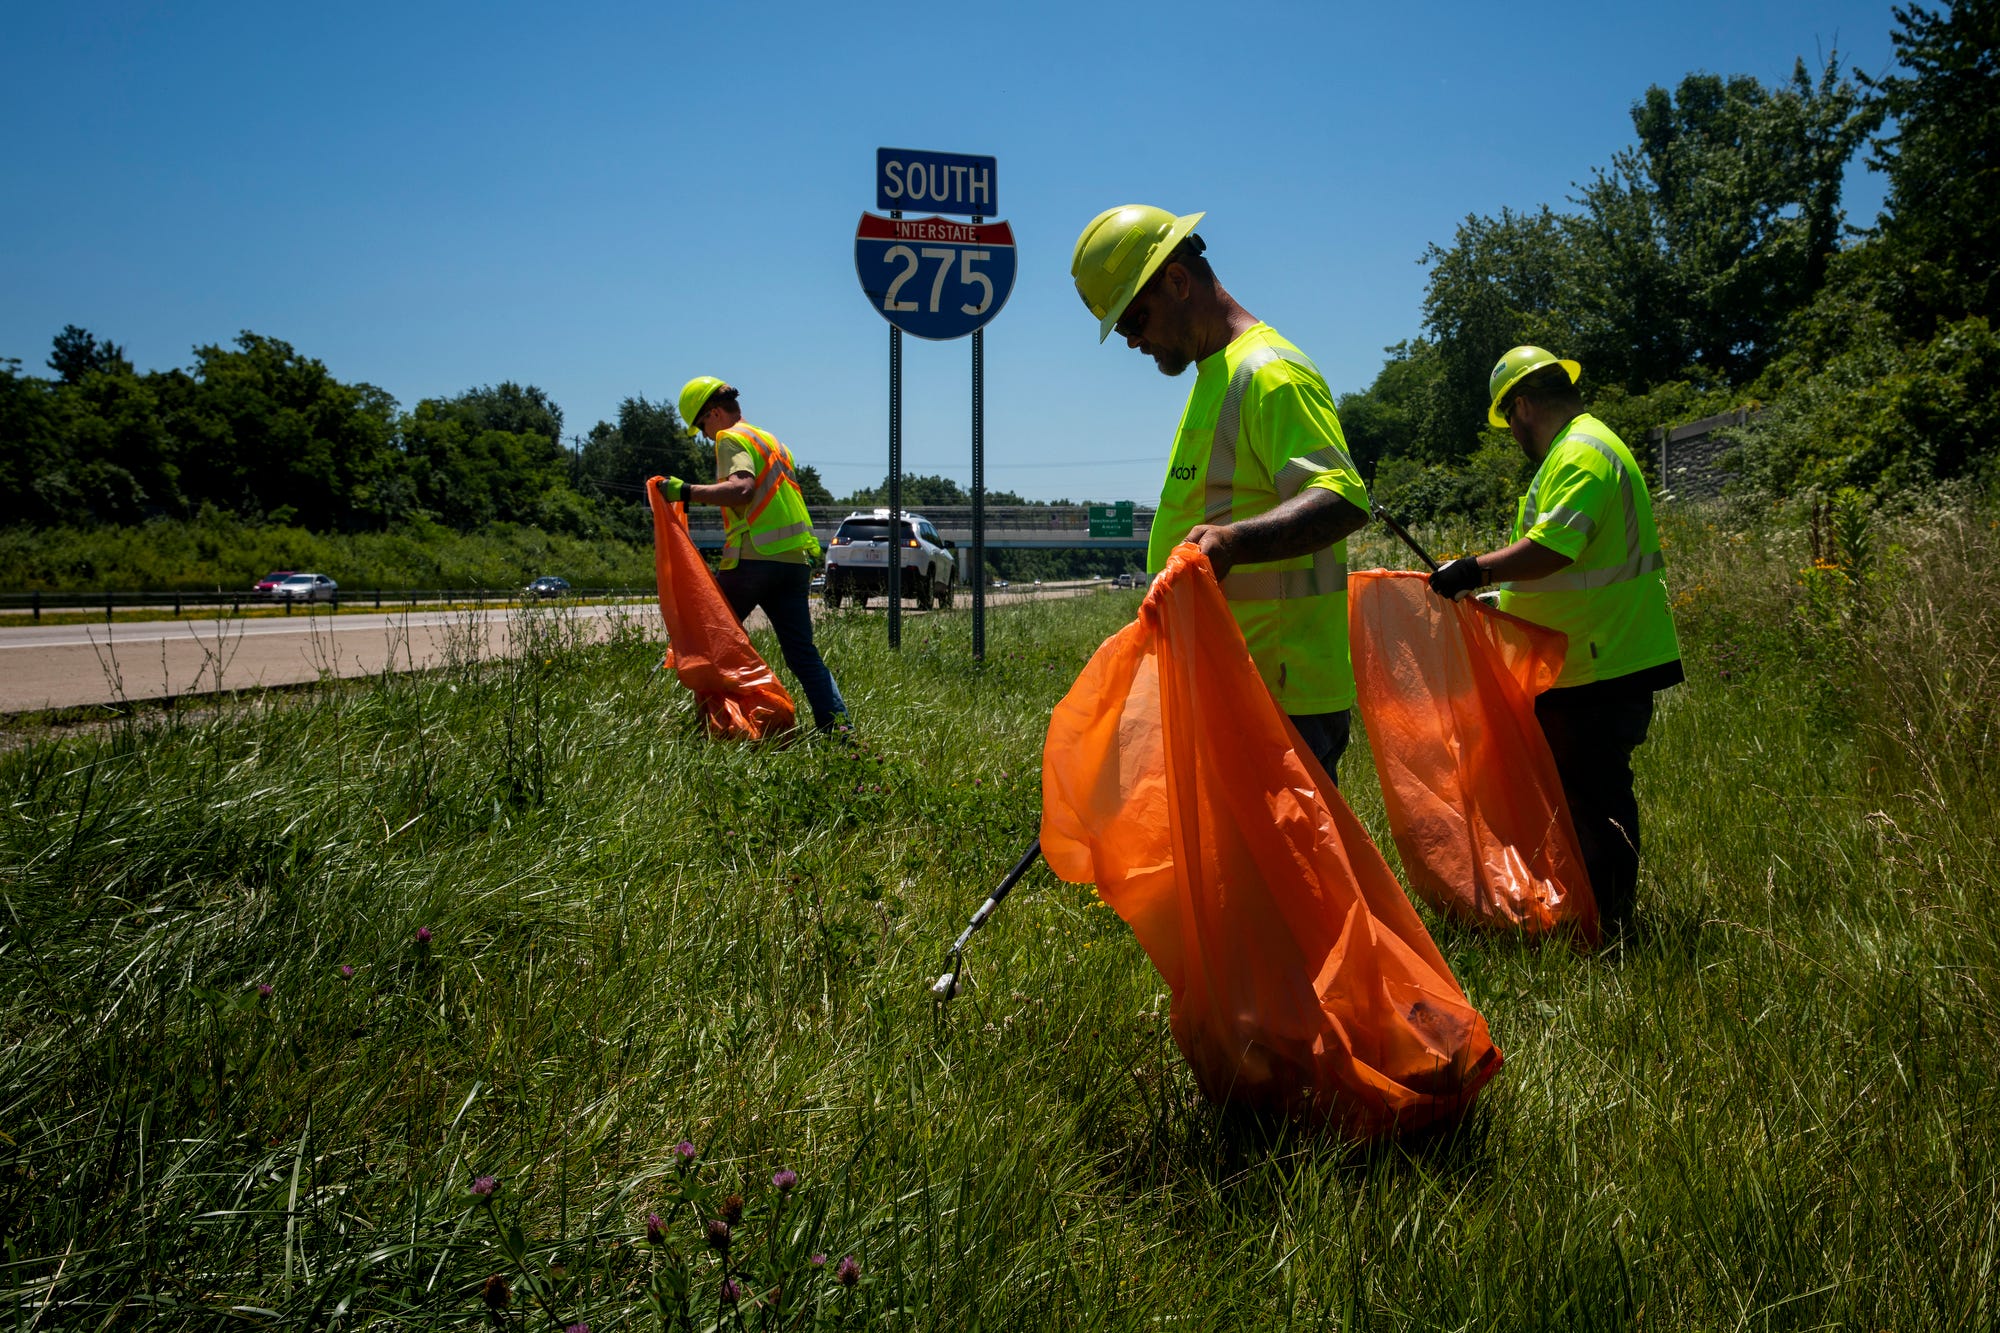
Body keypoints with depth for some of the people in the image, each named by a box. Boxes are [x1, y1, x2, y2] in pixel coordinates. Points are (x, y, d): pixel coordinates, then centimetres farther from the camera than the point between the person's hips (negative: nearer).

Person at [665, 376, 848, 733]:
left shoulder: (732, 438, -2)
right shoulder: (773, 441, 25)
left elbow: (742, 488, -21)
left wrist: (687, 492, -20)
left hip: (754, 558, -7)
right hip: (795, 560, 7)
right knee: (802, 652, 5)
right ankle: (835, 721, -7)